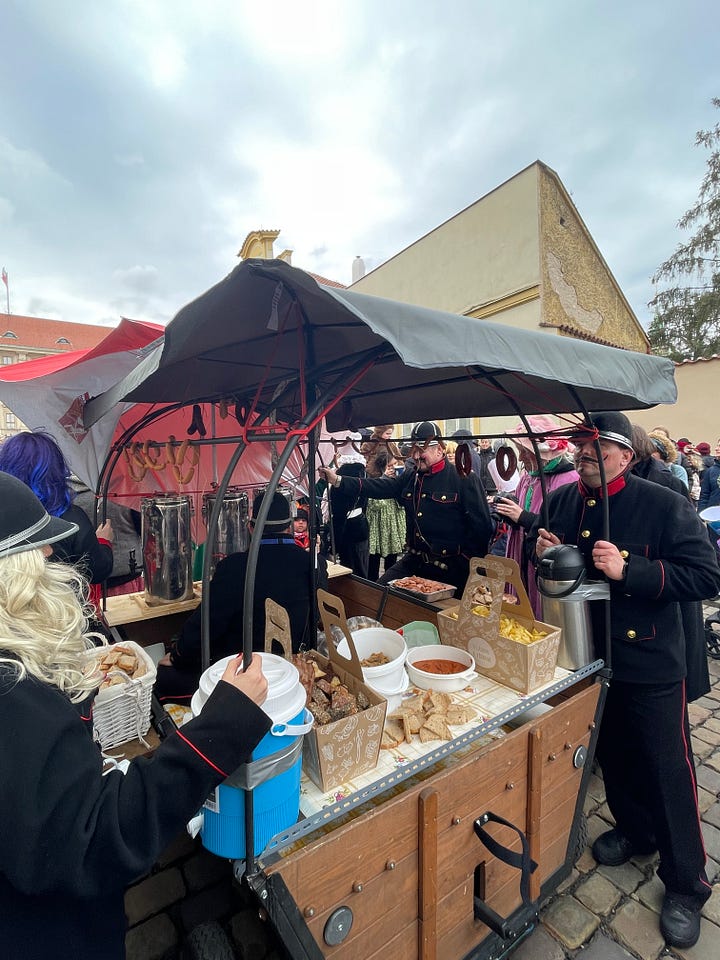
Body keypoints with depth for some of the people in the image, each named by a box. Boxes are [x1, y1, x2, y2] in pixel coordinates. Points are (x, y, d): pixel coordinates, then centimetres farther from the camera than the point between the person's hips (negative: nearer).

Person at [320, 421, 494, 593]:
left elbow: (482, 526, -12)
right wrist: (338, 480, -7)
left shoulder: (465, 479, -10)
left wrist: (464, 563, -14)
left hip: (449, 568, -5)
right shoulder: (410, 477, 9)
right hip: (414, 560, 6)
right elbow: (380, 487, 1)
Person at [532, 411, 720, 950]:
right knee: (613, 754, 23)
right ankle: (635, 829, 50)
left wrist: (629, 570, -30)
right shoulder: (562, 502, -1)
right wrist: (544, 553, -12)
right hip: (587, 657, 5)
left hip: (649, 663, -4)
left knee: (668, 769, 11)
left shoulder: (664, 505, -16)